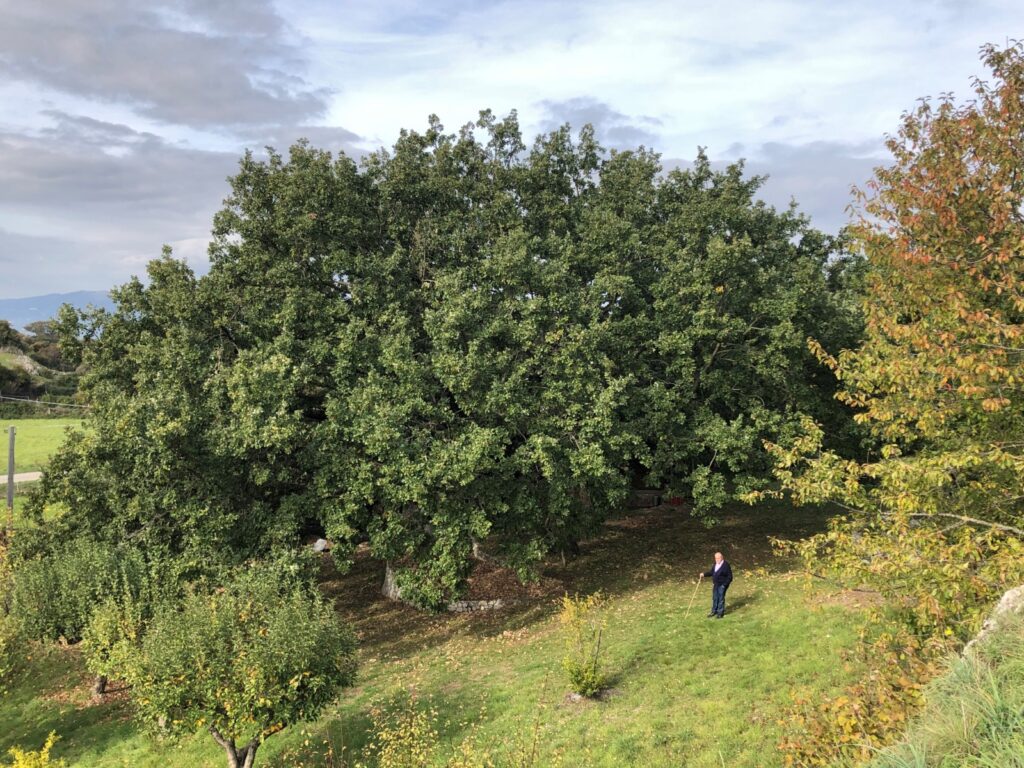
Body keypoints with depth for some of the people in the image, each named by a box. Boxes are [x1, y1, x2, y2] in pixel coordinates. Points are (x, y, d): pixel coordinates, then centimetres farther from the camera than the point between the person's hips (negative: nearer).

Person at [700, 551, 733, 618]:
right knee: (715, 598, 15)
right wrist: (704, 574, 7)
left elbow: (729, 577, -14)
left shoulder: (726, 565, -16)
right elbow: (711, 572, 20)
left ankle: (720, 613, 13)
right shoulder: (715, 565, 7)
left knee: (721, 598, 0)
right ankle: (714, 611, 29)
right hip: (715, 584, 7)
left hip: (722, 585, -7)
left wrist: (724, 584, -18)